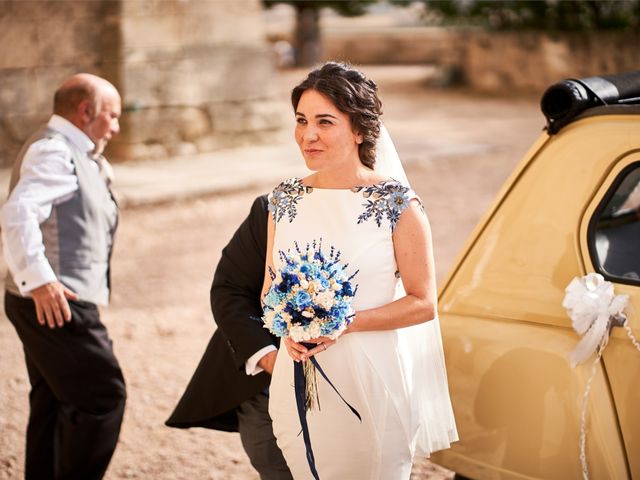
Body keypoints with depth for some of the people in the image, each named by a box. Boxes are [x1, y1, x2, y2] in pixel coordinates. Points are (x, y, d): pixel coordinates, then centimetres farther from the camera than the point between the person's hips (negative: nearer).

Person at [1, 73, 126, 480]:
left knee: (56, 405, 16)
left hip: (52, 304, 11)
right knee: (103, 397, -8)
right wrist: (39, 279, -33)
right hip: (56, 305, -11)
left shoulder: (72, 153, 19)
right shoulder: (54, 150, -14)